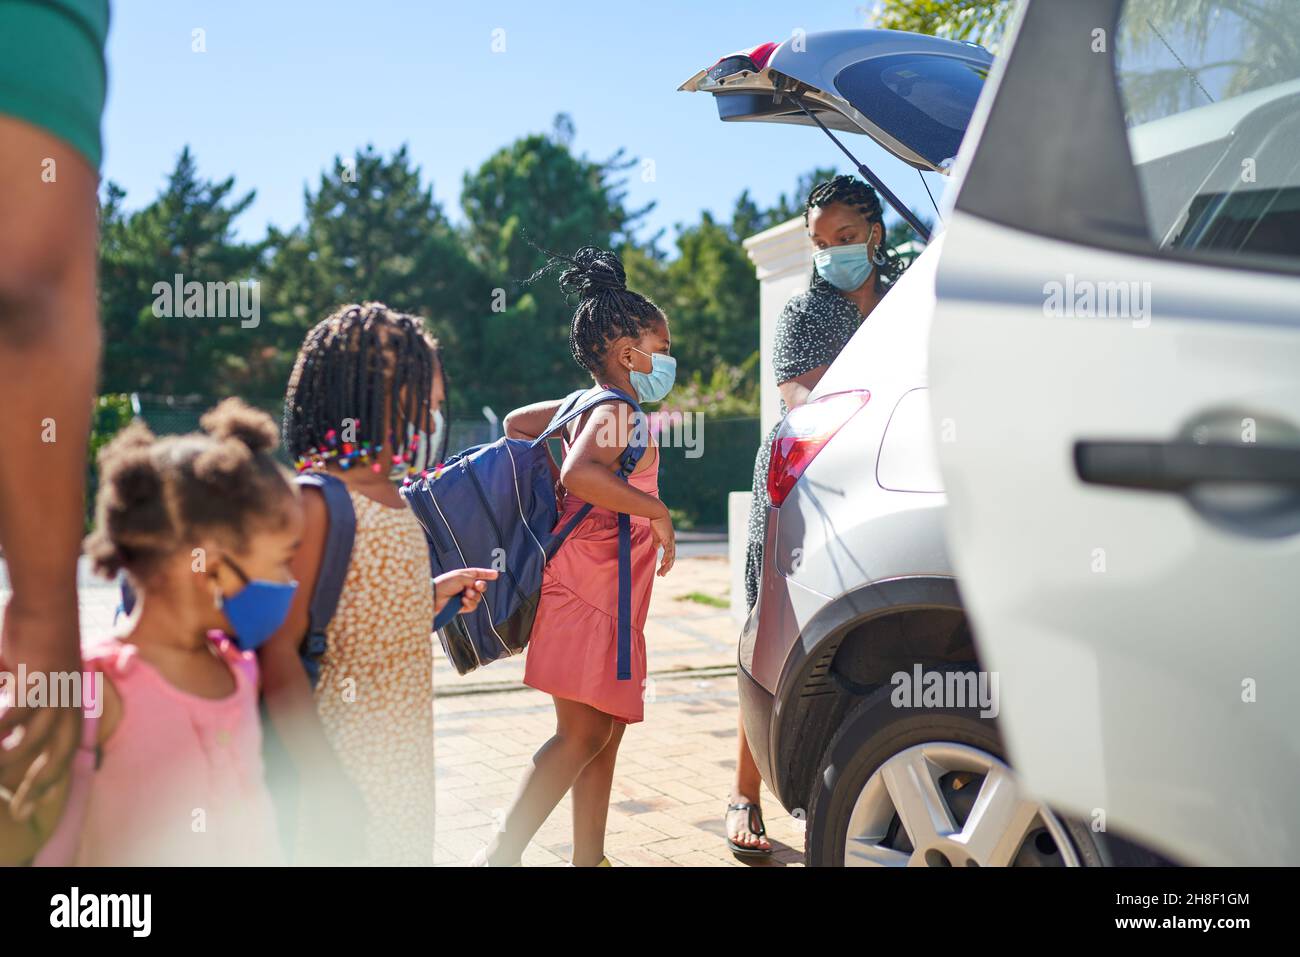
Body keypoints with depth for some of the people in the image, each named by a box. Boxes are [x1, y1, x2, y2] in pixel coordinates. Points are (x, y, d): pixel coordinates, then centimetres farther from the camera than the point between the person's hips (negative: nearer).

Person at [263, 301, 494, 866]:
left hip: (403, 752, 9)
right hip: (348, 761, -9)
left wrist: (434, 597, 10)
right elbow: (278, 651, -21)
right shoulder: (316, 502, -16)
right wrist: (327, 785, -24)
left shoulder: (391, 499, 11)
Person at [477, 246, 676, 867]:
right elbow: (581, 473, -33)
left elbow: (517, 422, 29)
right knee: (582, 734, -11)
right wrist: (656, 511, -23)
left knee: (606, 730, 13)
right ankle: (502, 854, -11)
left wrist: (554, 493, 22)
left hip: (604, 598, 10)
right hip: (587, 591, -10)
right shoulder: (616, 412, -13)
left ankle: (589, 858, 19)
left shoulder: (589, 408, 16)